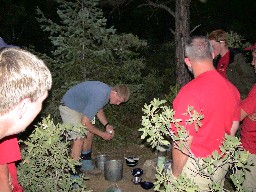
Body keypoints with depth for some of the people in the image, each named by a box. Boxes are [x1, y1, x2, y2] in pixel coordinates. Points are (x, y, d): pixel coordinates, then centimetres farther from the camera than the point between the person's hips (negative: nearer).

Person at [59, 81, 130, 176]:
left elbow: (99, 109, 13)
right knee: (79, 139, -16)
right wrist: (102, 134, -19)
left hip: (81, 107, 10)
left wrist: (107, 125, 0)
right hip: (69, 107, -10)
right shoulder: (99, 97, -35)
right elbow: (84, 123, -31)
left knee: (89, 134, 12)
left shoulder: (108, 91, -6)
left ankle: (86, 165, 28)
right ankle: (74, 175, -8)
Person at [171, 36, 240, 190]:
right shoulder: (232, 88, -2)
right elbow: (234, 126, 10)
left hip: (197, 168, -7)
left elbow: (183, 142, -24)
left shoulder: (190, 92, -26)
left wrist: (175, 174, -11)